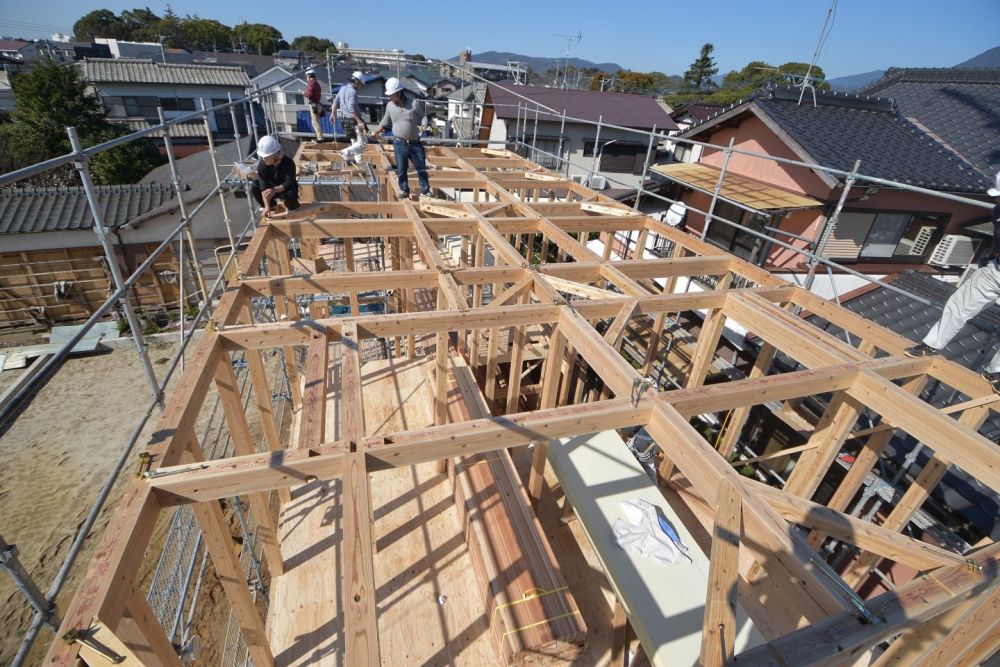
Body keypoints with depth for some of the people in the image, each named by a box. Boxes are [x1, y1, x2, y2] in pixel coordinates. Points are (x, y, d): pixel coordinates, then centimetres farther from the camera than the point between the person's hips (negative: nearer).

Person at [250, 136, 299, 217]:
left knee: (290, 194, -38)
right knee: (254, 186, -20)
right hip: (271, 189, 4)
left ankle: (292, 207, 0)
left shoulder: (288, 162, -28)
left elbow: (290, 183, -34)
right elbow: (264, 187, -23)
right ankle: (271, 205, 5)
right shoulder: (262, 165, -20)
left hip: (286, 189, -4)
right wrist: (267, 206, -31)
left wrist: (274, 190, -50)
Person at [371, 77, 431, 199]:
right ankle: (404, 190, 20)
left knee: (421, 168, 5)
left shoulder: (414, 103, -7)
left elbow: (423, 118, -2)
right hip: (399, 143, 2)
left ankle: (425, 190, 17)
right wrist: (375, 132, 20)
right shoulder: (390, 105, 3)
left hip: (415, 143, -2)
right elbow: (385, 121, 16)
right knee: (401, 169, 5)